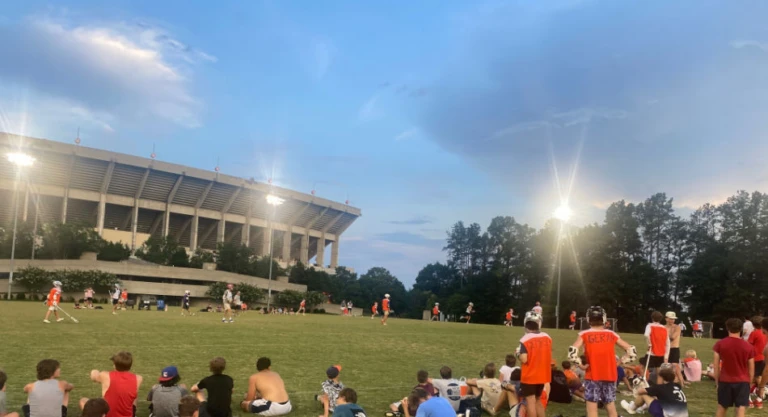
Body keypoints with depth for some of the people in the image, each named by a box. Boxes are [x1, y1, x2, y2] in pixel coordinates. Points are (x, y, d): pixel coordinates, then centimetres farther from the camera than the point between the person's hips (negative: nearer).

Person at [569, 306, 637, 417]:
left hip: (592, 376, -3)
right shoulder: (611, 334, 6)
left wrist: (580, 363, -3)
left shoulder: (585, 335, -3)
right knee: (611, 406, 17)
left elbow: (573, 351, -17)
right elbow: (631, 349, 5)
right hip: (610, 376, 3)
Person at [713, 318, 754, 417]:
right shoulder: (748, 347, -3)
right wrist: (749, 383, 14)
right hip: (742, 382, -1)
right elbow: (751, 370, 1)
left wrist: (717, 381, 8)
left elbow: (716, 366, -2)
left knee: (721, 408, 16)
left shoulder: (720, 344, -4)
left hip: (725, 381, 1)